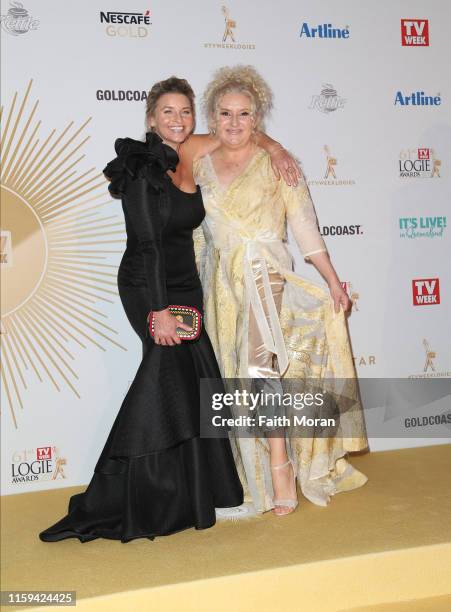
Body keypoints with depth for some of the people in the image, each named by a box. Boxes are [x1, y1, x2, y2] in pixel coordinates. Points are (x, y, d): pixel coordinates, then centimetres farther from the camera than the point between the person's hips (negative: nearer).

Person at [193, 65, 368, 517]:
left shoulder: (275, 162, 1)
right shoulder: (199, 167, 11)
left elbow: (304, 225, -1)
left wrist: (332, 281, -6)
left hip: (265, 275, -4)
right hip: (220, 284, 4)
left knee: (260, 364, -21)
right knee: (238, 377, 6)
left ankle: (280, 470, -10)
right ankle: (256, 478, 19)